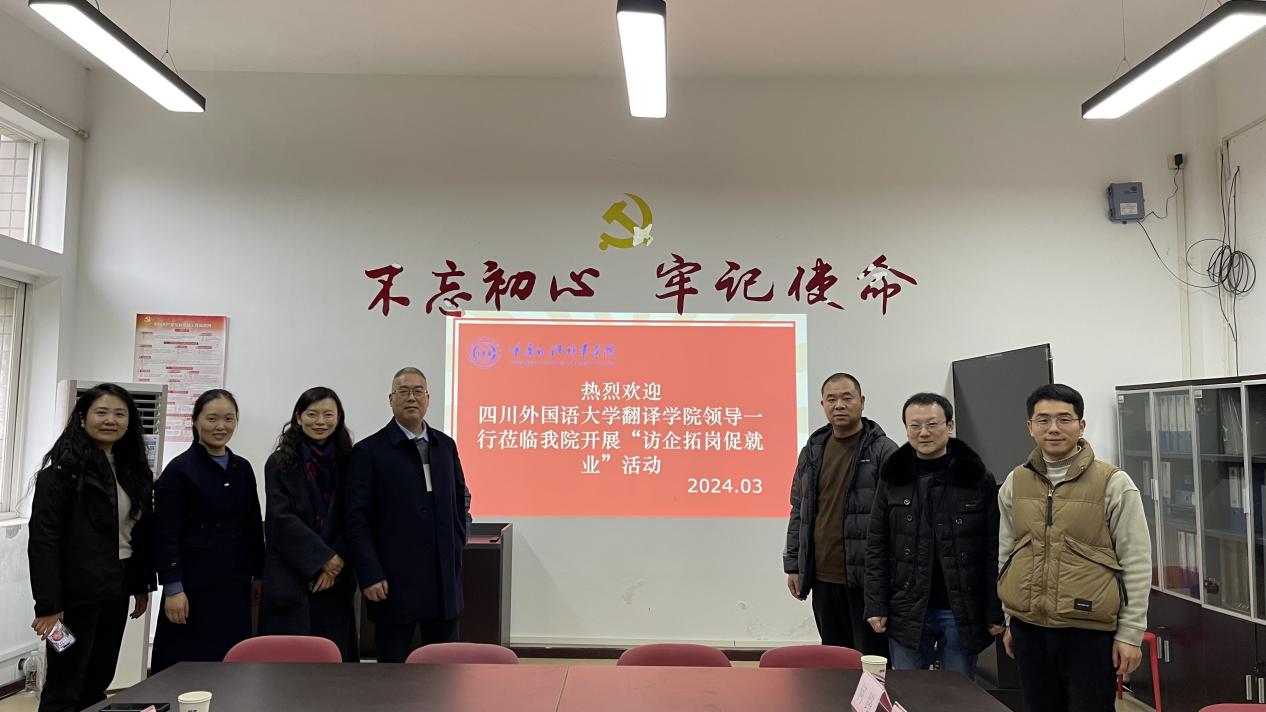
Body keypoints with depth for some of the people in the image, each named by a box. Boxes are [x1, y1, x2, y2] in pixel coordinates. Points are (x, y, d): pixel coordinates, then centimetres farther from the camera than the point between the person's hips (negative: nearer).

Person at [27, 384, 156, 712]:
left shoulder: (134, 470, 9)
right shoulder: (63, 469, -11)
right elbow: (43, 540, -14)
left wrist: (143, 585, 12)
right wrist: (47, 605, -18)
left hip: (116, 590, 7)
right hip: (76, 593, -6)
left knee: (98, 683, 14)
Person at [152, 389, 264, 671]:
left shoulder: (242, 469, 11)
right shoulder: (180, 470, -6)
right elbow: (167, 535, -9)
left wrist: (258, 576, 14)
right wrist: (172, 588, -14)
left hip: (235, 587, 5)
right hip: (194, 586, -5)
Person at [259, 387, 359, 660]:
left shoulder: (348, 463, 7)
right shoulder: (280, 463, 1)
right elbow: (281, 517, -6)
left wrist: (338, 561, -8)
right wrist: (323, 558, -12)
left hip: (336, 579, 2)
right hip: (289, 579, -2)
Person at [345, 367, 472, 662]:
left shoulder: (446, 445, 10)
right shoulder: (369, 450, -5)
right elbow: (357, 520, -7)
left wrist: (458, 541, 8)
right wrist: (370, 576, -12)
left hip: (444, 580, 5)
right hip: (394, 582, -4)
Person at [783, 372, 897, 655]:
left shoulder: (884, 451, -6)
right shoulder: (811, 452, 11)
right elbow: (799, 512, 15)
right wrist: (793, 565, 12)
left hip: (866, 578, -5)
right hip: (823, 578, 5)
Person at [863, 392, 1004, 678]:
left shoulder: (979, 480, -2)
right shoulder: (892, 479, 3)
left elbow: (994, 550, -3)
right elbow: (876, 549, 3)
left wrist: (996, 612, -7)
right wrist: (876, 607, -3)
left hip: (962, 613, -1)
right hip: (907, 612, 1)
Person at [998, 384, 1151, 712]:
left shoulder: (1113, 483, -7)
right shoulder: (1014, 483, 5)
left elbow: (1137, 563, -5)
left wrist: (1131, 633, -7)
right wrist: (1010, 619, 15)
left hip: (1090, 632, -4)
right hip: (1028, 630, 4)